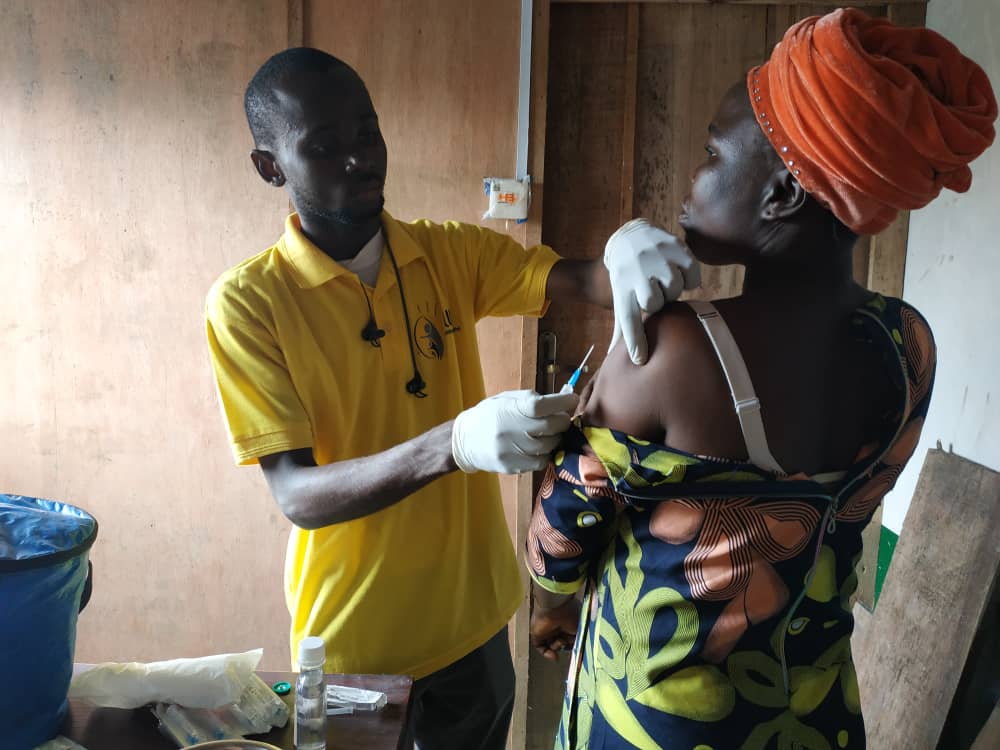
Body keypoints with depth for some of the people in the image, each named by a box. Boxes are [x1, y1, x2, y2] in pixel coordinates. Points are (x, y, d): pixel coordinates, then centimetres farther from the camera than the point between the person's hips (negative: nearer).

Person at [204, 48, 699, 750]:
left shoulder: (450, 254, -2)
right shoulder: (247, 302, -14)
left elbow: (582, 280, -14)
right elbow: (297, 494, -22)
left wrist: (627, 249, -38)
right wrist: (452, 444, -37)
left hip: (474, 622, 4)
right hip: (353, 644, -3)